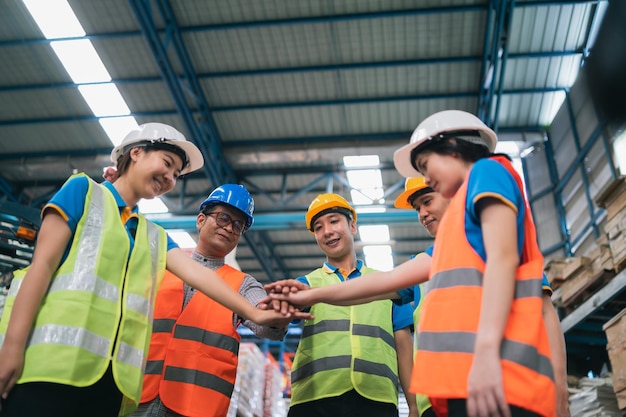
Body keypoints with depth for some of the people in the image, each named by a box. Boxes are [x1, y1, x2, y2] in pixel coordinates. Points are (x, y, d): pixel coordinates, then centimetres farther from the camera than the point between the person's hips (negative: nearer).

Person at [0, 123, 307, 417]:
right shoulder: (84, 190, 7)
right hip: (52, 359, -5)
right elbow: (43, 263, -2)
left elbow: (197, 273, 9)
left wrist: (253, 313, -3)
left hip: (112, 374, 5)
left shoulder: (155, 236, 22)